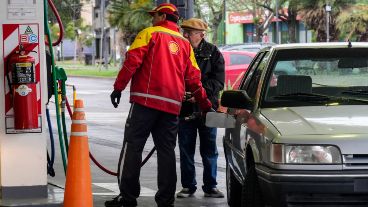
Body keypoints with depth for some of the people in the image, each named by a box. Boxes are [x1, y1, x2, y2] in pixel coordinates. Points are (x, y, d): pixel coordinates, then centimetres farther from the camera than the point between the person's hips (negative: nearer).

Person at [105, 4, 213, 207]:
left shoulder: (149, 34, 4)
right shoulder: (185, 44, 20)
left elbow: (132, 61, -8)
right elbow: (193, 78, 18)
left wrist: (118, 87, -8)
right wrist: (205, 104, 26)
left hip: (146, 99, -5)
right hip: (172, 106, 5)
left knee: (132, 146, -3)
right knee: (166, 150, 7)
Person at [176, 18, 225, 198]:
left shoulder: (213, 53, 1)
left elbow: (218, 81, -5)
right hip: (184, 109, 1)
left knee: (209, 150, 4)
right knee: (186, 150, 6)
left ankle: (210, 186, 13)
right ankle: (188, 186, 15)